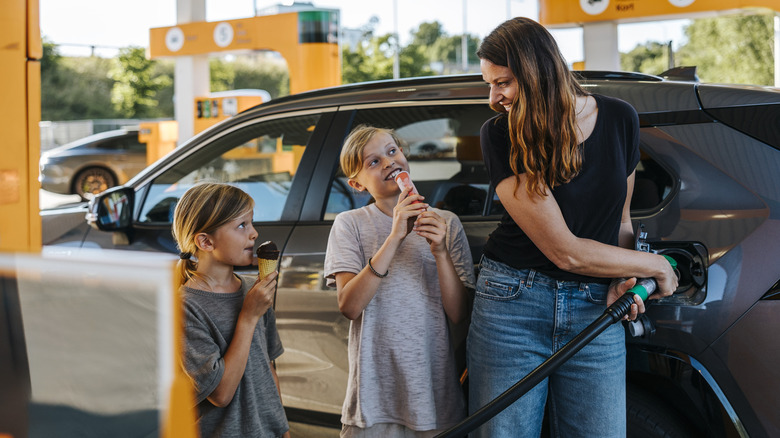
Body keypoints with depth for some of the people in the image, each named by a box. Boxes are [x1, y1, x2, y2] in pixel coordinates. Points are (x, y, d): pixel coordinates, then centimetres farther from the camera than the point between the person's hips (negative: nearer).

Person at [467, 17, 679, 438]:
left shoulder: (620, 119, 2)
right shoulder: (500, 135, -9)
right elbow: (563, 250, -14)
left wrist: (622, 281, -4)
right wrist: (655, 265, -5)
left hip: (595, 311, 2)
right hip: (512, 304, -2)